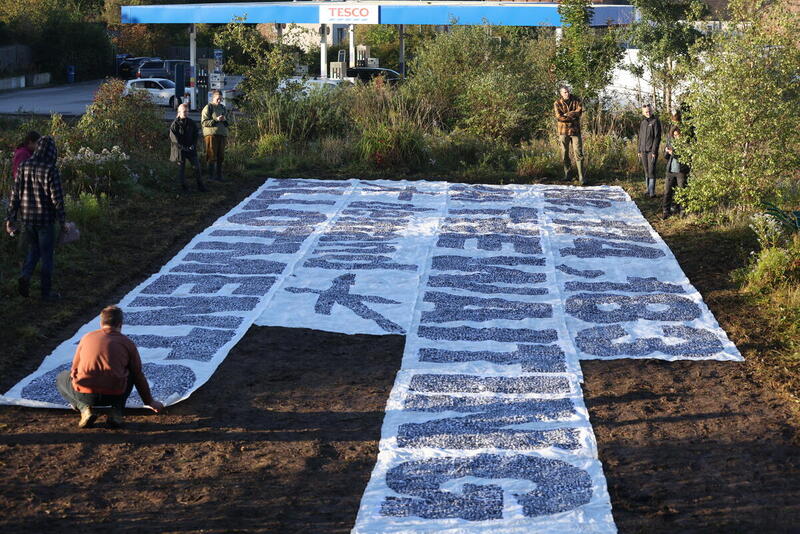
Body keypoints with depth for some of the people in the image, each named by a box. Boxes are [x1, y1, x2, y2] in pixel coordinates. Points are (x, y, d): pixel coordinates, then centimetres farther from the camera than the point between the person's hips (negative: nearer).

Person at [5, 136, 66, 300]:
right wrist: (62, 221, -5)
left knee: (33, 250, 23)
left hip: (26, 218, 5)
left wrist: (10, 218, 8)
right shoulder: (51, 170, -16)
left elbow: (15, 194, 2)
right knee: (47, 255, 9)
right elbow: (57, 198, -15)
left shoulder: (23, 167, -1)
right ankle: (46, 292, 15)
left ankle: (25, 276, -1)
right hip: (45, 219, -5)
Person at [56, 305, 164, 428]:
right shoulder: (127, 343, 13)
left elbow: (75, 369, 30)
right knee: (130, 375, 32)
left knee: (61, 378, 30)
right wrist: (150, 402, 36)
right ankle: (117, 411, 10)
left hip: (84, 394, 0)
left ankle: (84, 408, 4)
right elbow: (138, 376, 21)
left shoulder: (87, 337, 18)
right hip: (114, 394, 0)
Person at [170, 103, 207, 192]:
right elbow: (173, 138, -11)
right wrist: (182, 147, -15)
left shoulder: (191, 123, 5)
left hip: (190, 148, 3)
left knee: (196, 165, -1)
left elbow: (196, 135, 9)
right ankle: (183, 185, 13)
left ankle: (200, 184, 7)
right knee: (181, 167, 3)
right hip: (179, 149, -3)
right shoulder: (175, 124, -8)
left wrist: (193, 145, -6)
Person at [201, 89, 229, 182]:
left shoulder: (223, 108, 18)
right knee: (212, 156, -6)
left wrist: (225, 120, -1)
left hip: (222, 134, 6)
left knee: (220, 156, 7)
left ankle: (219, 175, 15)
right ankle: (211, 175, -2)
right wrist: (216, 120, -19)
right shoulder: (208, 108, -2)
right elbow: (204, 122, -9)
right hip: (211, 134, -6)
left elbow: (227, 122, 23)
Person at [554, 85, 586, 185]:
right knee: (565, 153, 7)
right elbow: (559, 117, -14)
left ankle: (582, 177, -9)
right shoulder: (557, 103, -2)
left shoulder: (576, 100, 3)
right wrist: (573, 116, -12)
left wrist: (567, 114, -14)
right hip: (563, 131, 0)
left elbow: (579, 111, -11)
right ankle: (567, 174, 23)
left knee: (578, 153, -7)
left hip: (575, 130, 0)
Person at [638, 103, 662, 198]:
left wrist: (654, 151, -15)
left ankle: (652, 192, -8)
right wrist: (639, 150, 13)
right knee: (646, 172, 9)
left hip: (652, 151, -6)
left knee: (651, 171, -9)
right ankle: (648, 190, 15)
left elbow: (657, 137, -9)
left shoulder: (655, 121, -5)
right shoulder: (642, 122, 13)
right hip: (643, 151, 6)